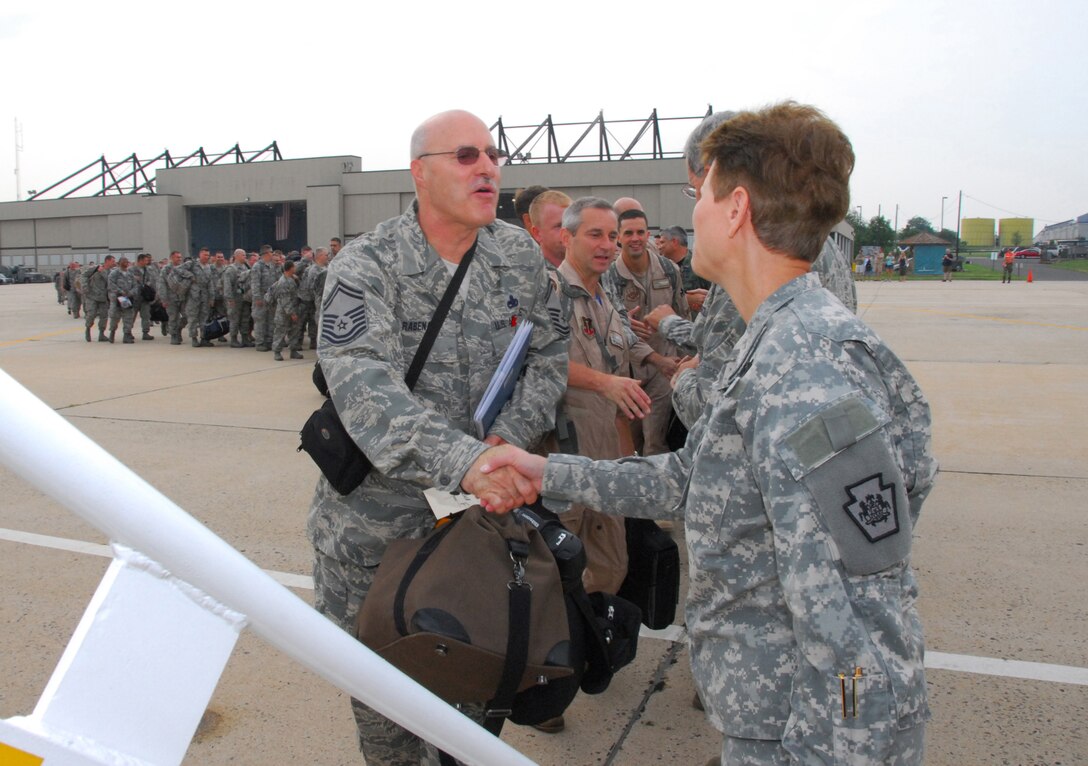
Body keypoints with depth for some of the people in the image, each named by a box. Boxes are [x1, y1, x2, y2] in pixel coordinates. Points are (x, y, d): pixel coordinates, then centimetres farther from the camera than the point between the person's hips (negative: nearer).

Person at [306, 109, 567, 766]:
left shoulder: (521, 255, -1)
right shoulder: (365, 267, -17)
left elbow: (549, 356, 4)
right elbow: (363, 386, -32)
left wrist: (509, 437, -15)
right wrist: (463, 460, -46)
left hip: (483, 503, 3)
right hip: (377, 507, -3)